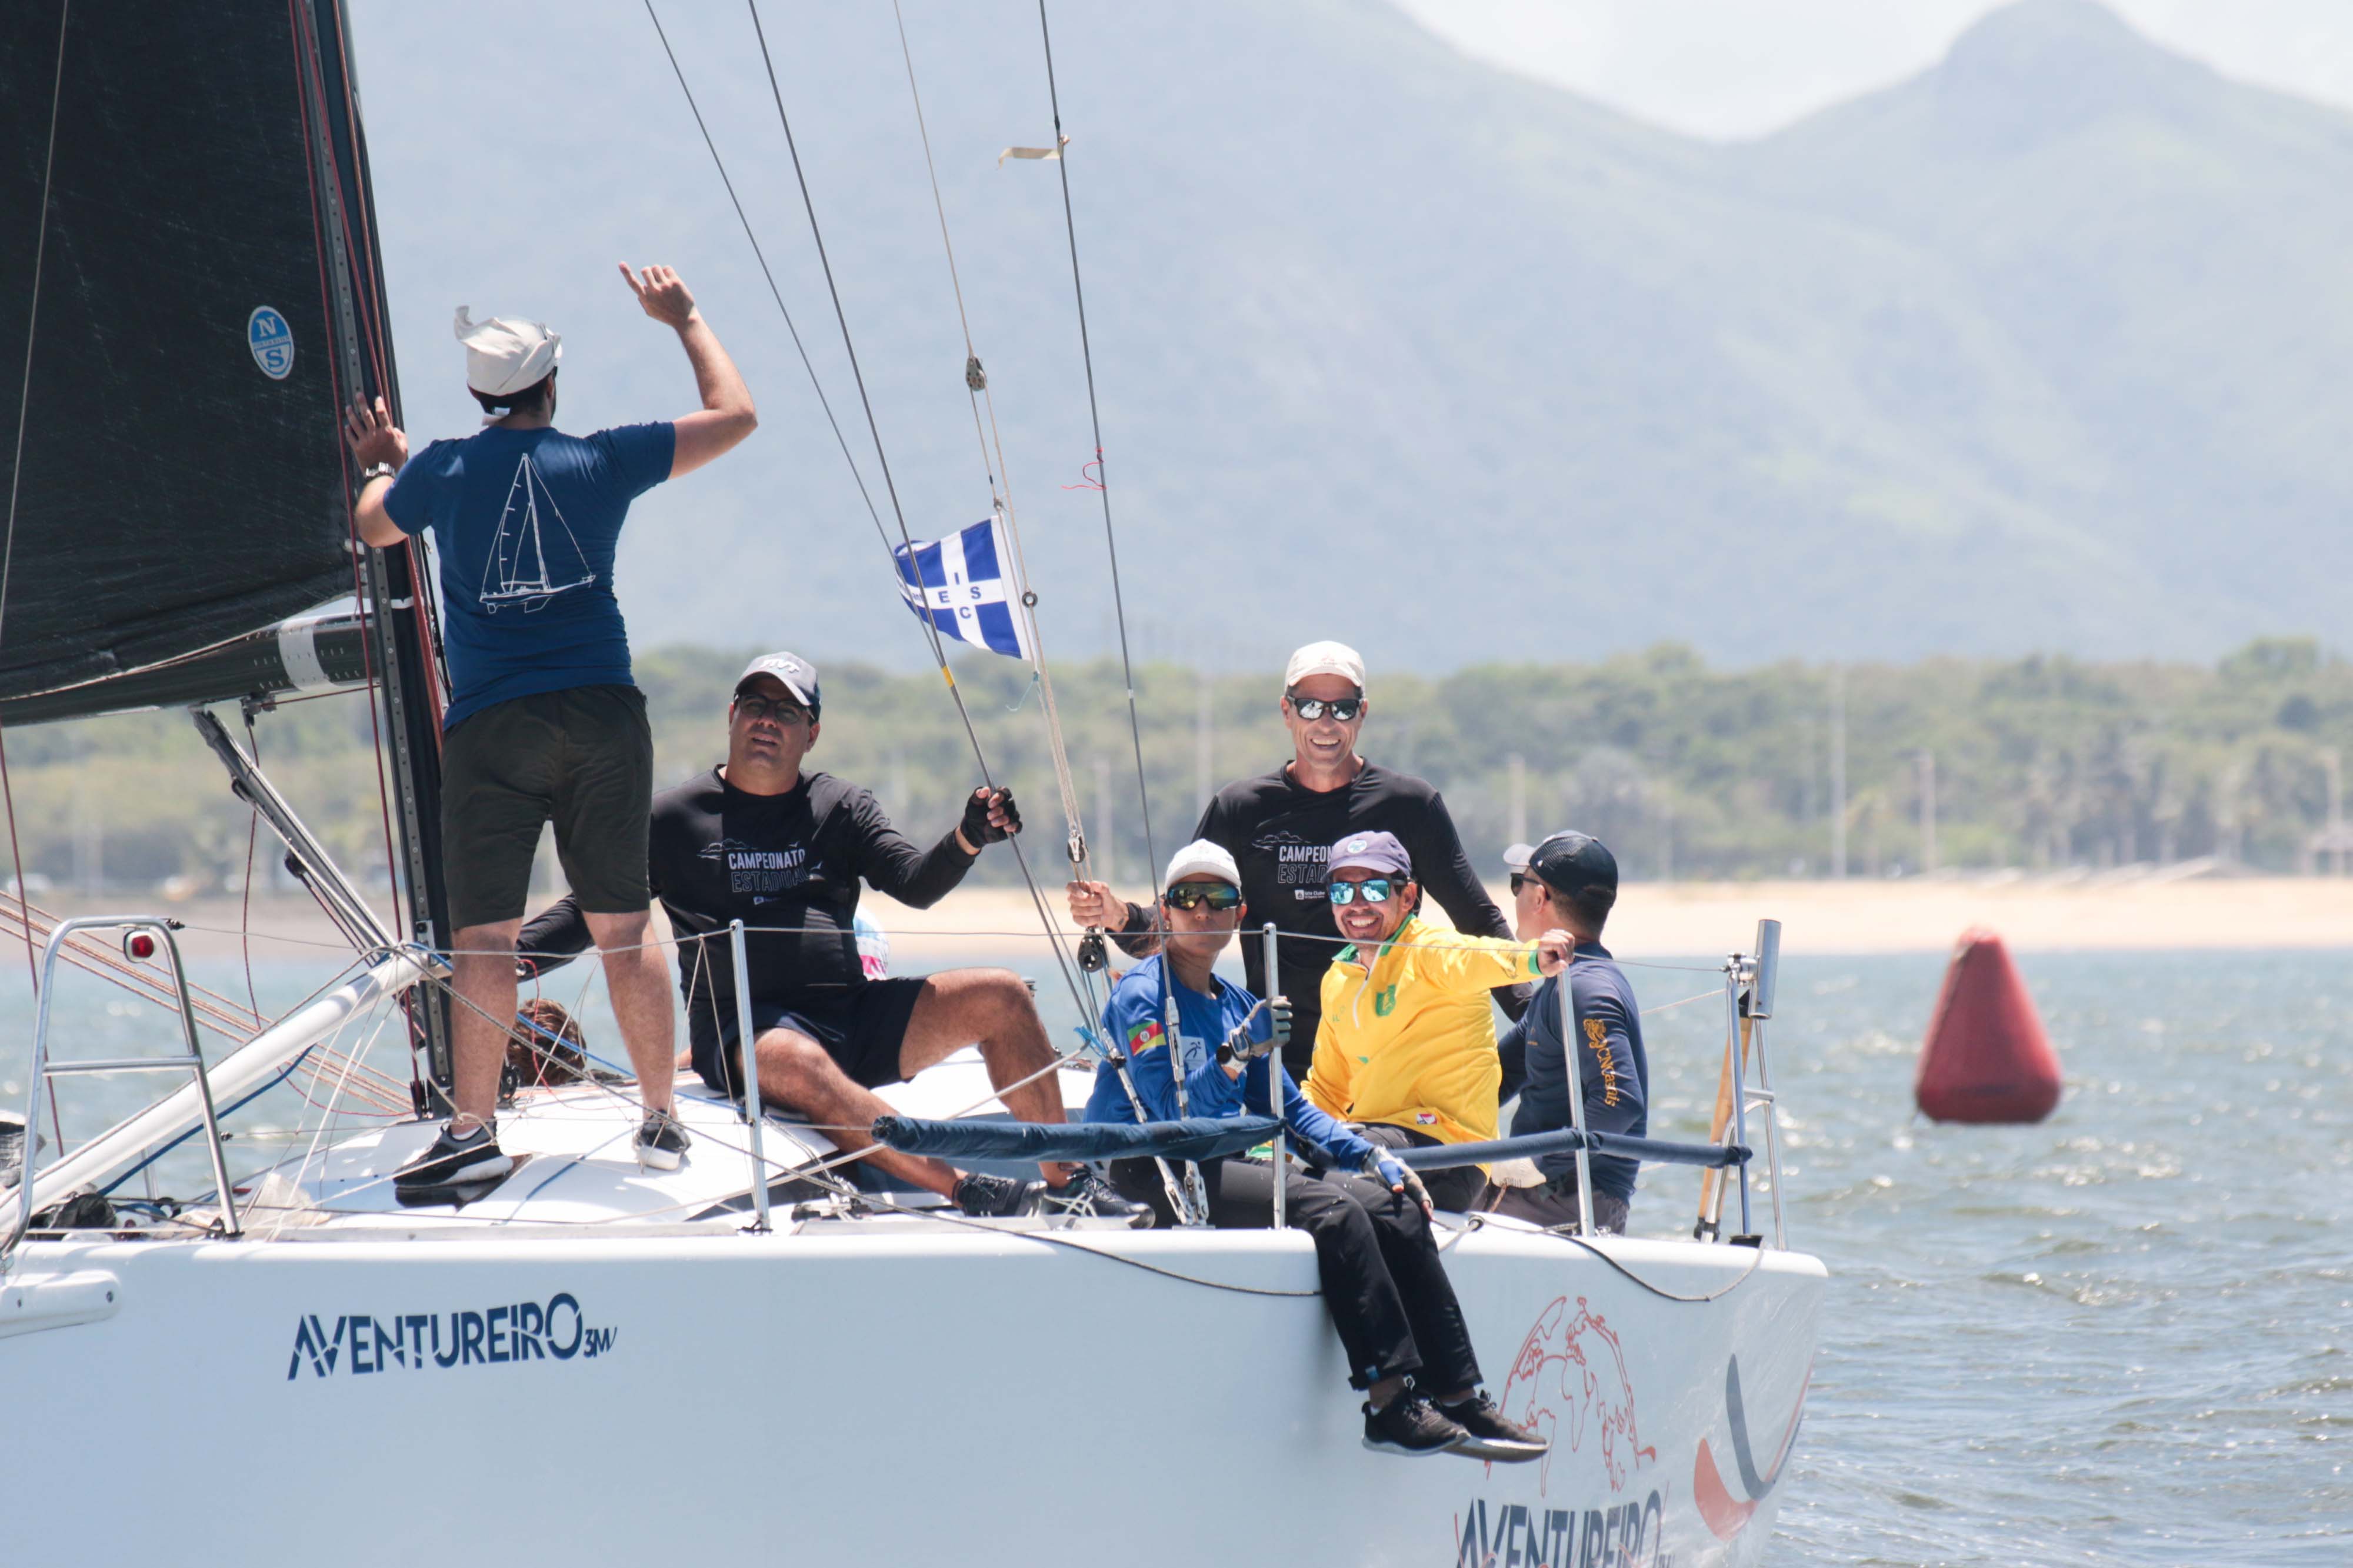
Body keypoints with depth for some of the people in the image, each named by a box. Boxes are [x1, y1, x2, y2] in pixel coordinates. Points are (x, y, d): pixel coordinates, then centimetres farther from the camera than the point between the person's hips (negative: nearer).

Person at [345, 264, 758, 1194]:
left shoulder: (442, 473, 1)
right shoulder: (603, 462, 2)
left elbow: (374, 529, 23)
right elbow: (735, 417, 12)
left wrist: (386, 466, 43)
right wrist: (685, 321, 25)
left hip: (491, 727, -1)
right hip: (601, 716, 1)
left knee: (484, 936, -3)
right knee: (623, 928, 8)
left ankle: (473, 1133, -10)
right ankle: (662, 1123, 12)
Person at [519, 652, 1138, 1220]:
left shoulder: (841, 807, 16)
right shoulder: (674, 818, 9)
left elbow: (916, 884, 3)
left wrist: (968, 841, -18)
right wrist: (523, 952, -7)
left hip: (854, 1015, 4)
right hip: (745, 1028, -4)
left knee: (1001, 998, -12)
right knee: (799, 1065, -40)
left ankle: (1067, 1182, -7)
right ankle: (966, 1191, -47)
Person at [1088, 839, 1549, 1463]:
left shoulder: (1238, 1005, 17)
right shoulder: (1140, 996, -7)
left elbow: (1289, 1108, 21)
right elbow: (1173, 1112, -18)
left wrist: (1369, 1156, 10)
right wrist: (1234, 1055, -29)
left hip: (1224, 1166, 8)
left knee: (1396, 1208, -8)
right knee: (1331, 1210, -28)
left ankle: (1458, 1400, -10)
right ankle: (1389, 1404, -31)